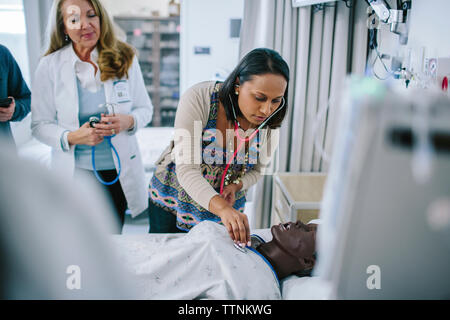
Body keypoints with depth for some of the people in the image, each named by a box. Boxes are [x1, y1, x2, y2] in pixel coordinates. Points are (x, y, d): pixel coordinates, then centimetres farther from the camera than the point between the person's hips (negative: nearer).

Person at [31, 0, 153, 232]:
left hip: (120, 170, 2)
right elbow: (40, 125, -3)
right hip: (76, 172, -1)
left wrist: (128, 121, -18)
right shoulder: (49, 66, -6)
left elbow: (145, 109, 3)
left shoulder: (124, 58, -3)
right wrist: (72, 137, -22)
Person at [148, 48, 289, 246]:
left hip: (227, 207, 3)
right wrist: (222, 208, -47)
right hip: (171, 199, -2)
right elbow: (186, 169, -33)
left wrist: (236, 186, -20)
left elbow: (256, 170, 2)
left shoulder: (269, 125, -16)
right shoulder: (199, 98, -29)